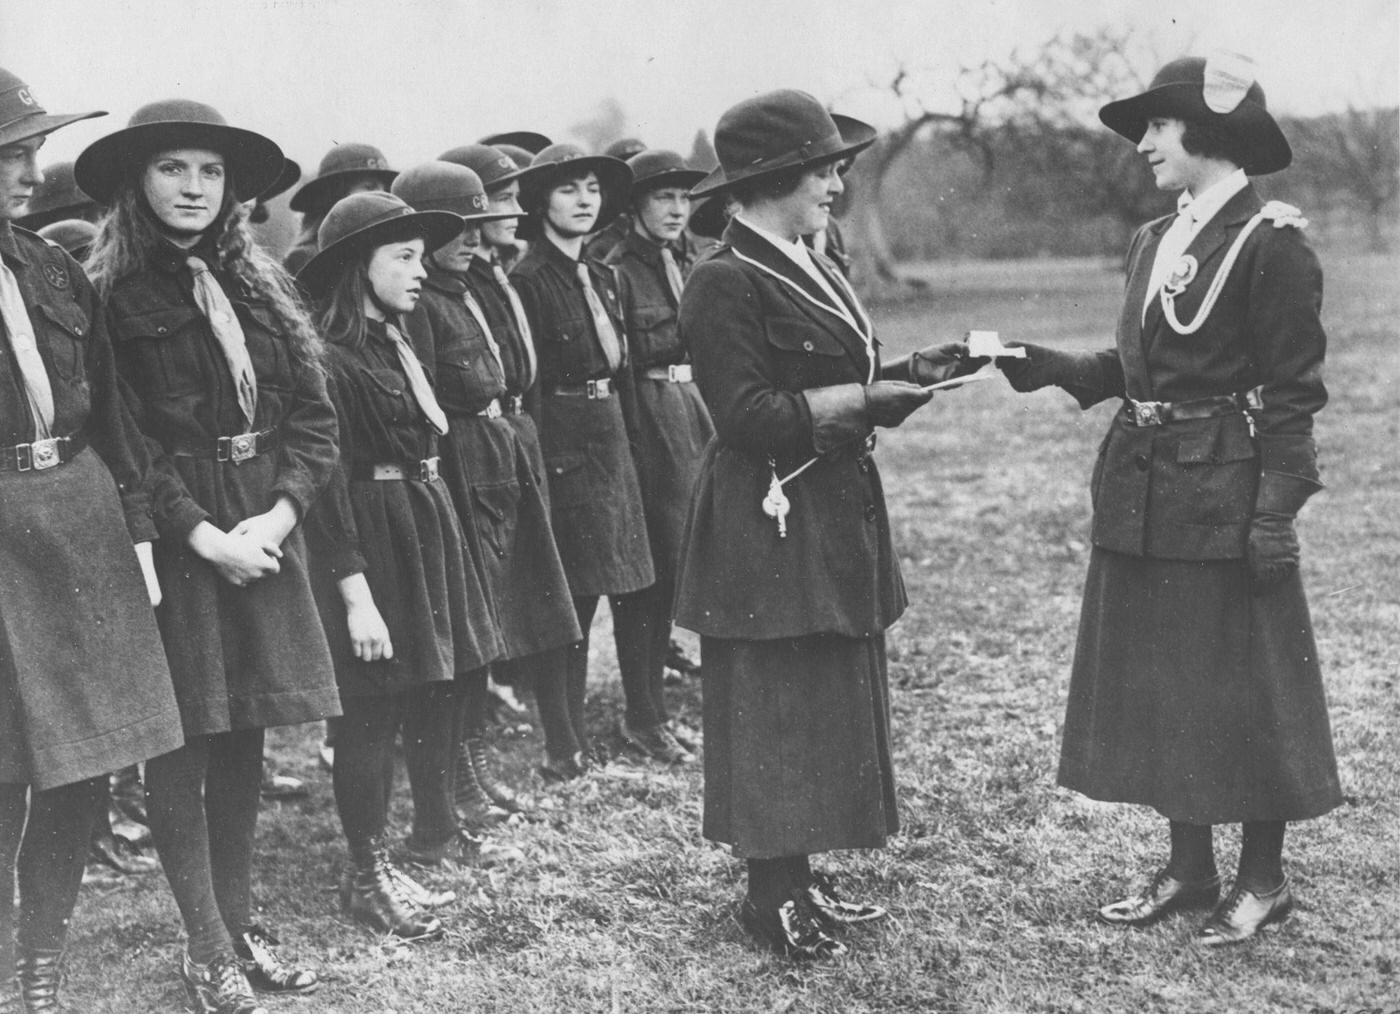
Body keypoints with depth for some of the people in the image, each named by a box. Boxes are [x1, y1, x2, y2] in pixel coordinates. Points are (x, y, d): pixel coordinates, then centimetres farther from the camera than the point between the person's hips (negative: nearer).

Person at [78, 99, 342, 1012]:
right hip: (170, 537, -5)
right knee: (182, 741, 2)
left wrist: (279, 513, -8)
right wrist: (204, 535, -17)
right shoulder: (109, 294, -7)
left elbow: (314, 414, 6)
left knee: (244, 735, 11)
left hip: (263, 534, 5)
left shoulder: (259, 285, 8)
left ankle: (241, 922, 24)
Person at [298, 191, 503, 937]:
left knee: (436, 685, 16)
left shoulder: (397, 344, 11)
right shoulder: (331, 359, -17)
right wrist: (355, 593, -21)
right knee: (372, 708, -1)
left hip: (427, 527, 9)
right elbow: (329, 481, -19)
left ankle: (435, 828, 33)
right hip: (371, 537, -9)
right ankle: (368, 871, 10)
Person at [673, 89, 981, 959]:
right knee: (774, 708, -1)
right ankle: (772, 895, 11)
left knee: (830, 702, 14)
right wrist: (860, 400, -20)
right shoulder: (725, 283, -15)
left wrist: (909, 374, -2)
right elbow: (749, 416, -21)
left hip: (836, 517, 9)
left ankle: (799, 876, 25)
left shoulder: (813, 269, 13)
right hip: (771, 528, -9)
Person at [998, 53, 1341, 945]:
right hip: (1144, 496, 8)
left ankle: (1264, 879, 18)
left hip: (1226, 501, -8)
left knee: (1244, 687, 3)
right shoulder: (1156, 240, 12)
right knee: (1159, 685, 13)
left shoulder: (1271, 243, -11)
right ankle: (1189, 869, 27)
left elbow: (1292, 391, -13)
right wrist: (1052, 367, 2)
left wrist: (1275, 510, -17)